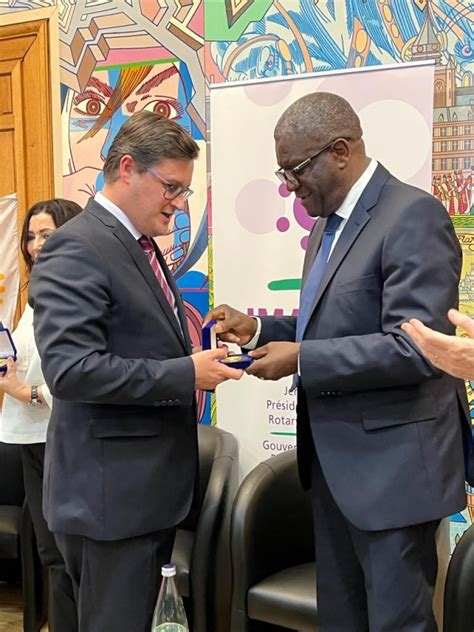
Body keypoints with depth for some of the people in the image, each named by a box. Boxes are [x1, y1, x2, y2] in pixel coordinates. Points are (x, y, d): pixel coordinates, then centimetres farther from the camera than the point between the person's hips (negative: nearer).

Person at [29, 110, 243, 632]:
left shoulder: (139, 246, 13)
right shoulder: (76, 250, -17)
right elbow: (70, 369, -26)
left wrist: (187, 352, 5)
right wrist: (184, 374, -23)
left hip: (151, 485, 10)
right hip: (112, 490, -9)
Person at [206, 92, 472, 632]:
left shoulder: (413, 216, -16)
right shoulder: (329, 222, 13)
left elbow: (416, 348, -24)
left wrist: (302, 359, -20)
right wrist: (260, 328, 6)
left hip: (392, 462, -9)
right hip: (335, 459, 9)